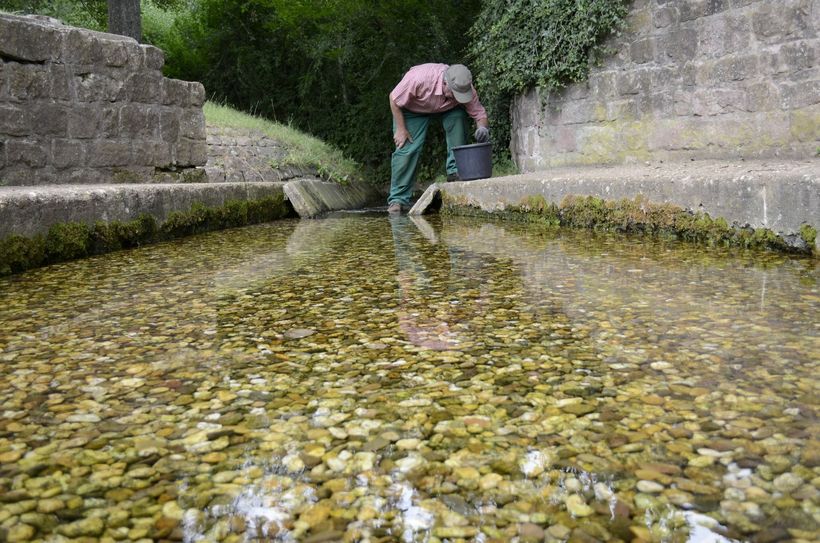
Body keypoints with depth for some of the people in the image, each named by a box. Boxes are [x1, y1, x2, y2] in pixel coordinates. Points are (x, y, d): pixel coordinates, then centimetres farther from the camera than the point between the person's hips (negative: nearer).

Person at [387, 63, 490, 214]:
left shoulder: (465, 88, -31)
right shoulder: (419, 78, -43)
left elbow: (479, 113, -18)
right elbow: (394, 99, -27)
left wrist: (483, 128, -42)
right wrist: (400, 129, -23)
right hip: (412, 108, -3)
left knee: (459, 115, -27)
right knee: (407, 150, -17)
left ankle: (455, 170, -18)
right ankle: (398, 199, -8)